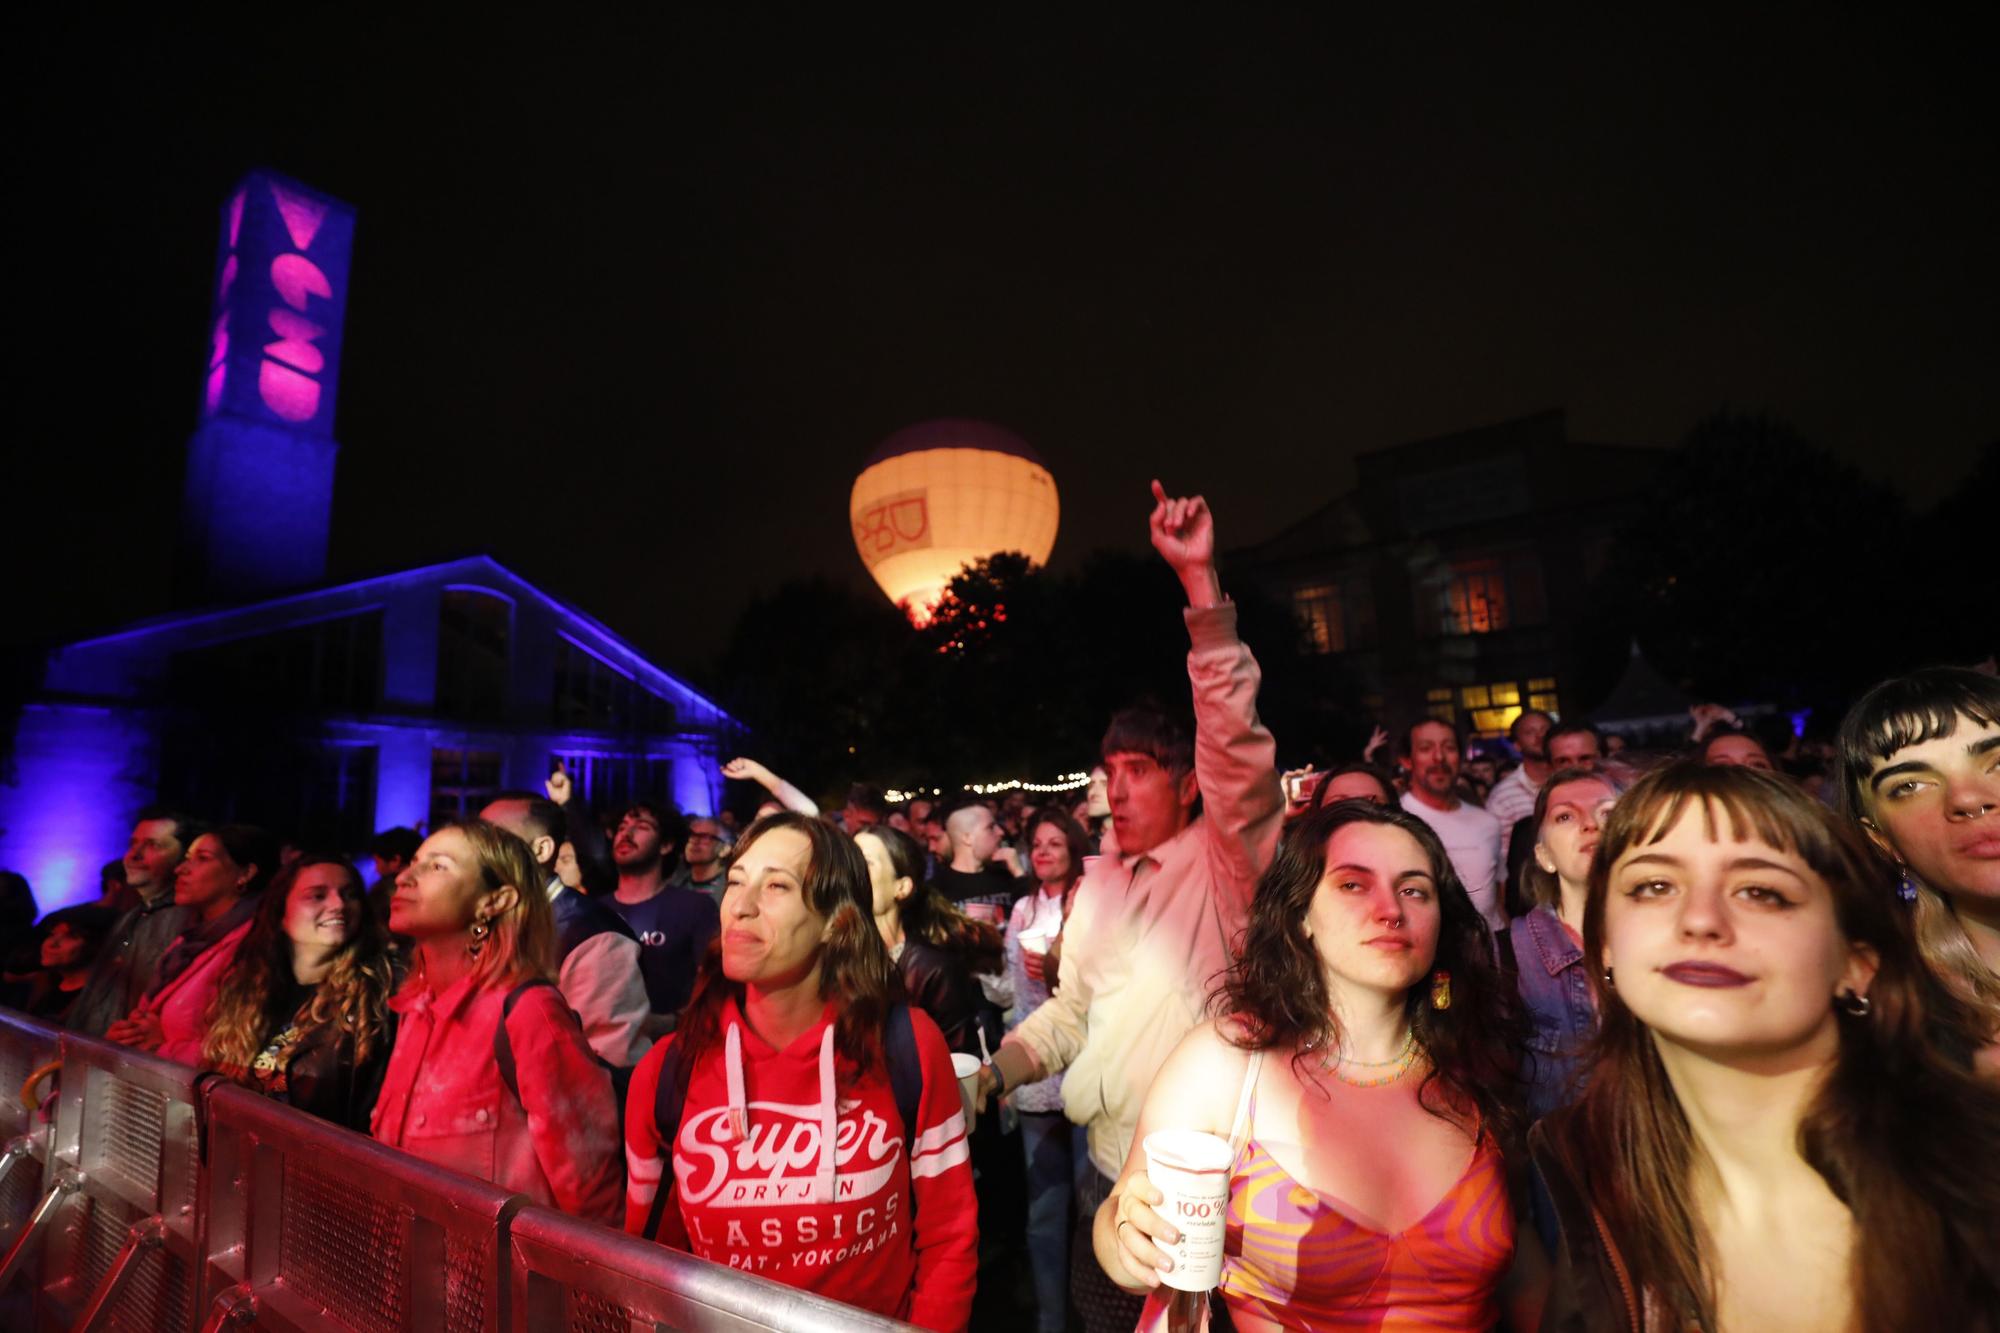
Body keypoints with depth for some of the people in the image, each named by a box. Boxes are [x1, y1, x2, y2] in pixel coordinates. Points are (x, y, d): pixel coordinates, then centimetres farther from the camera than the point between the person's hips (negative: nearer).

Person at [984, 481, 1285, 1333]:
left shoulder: (1222, 861, -12)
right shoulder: (1099, 885, 6)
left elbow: (1236, 746, -29)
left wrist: (1199, 580, -34)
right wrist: (996, 1071, -3)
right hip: (1108, 1178, 6)